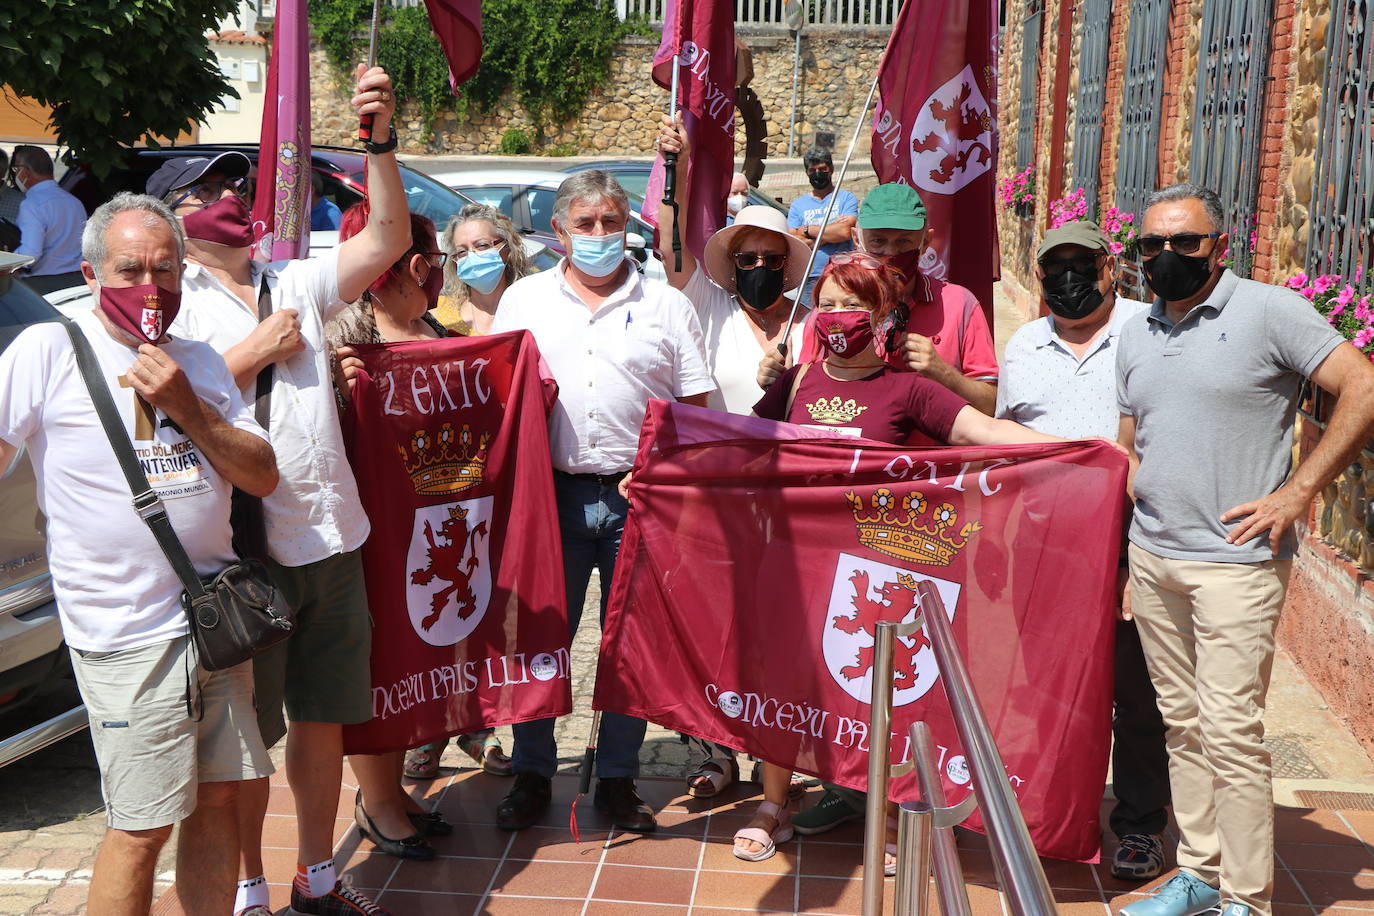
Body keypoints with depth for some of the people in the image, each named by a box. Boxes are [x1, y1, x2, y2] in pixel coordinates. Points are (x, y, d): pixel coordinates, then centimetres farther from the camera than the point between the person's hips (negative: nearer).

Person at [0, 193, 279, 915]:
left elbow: (262, 477, 7)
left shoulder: (201, 363, 12)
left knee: (217, 798, 12)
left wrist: (187, 407, -7)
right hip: (129, 637, -5)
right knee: (142, 828, -1)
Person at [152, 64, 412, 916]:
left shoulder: (296, 285, 12)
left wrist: (380, 141, -7)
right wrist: (253, 352, -11)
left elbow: (388, 238, 3)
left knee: (323, 719, 15)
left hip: (331, 542, 5)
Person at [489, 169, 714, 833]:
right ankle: (532, 775, 22)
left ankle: (618, 779, 22)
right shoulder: (524, 300, 9)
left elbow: (694, 410, 6)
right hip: (552, 494, 1)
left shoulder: (666, 305, 6)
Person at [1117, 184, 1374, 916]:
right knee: (1183, 725, 12)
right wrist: (1125, 525, 9)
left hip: (1234, 561, -6)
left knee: (1231, 731, -7)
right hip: (1150, 558, 6)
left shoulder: (1268, 311, -5)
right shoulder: (1136, 334, 14)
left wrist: (1299, 489, -13)